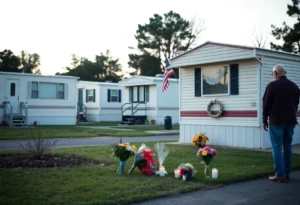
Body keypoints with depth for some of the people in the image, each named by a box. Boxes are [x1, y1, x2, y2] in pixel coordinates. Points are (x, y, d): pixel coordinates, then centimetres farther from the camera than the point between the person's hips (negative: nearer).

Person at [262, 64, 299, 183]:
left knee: (277, 147, -3)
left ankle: (280, 175, -6)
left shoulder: (272, 85, -7)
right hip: (290, 121, 5)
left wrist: (264, 120, 2)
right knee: (287, 146, 11)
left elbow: (266, 104, -6)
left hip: (276, 121, -5)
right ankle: (287, 173, 14)